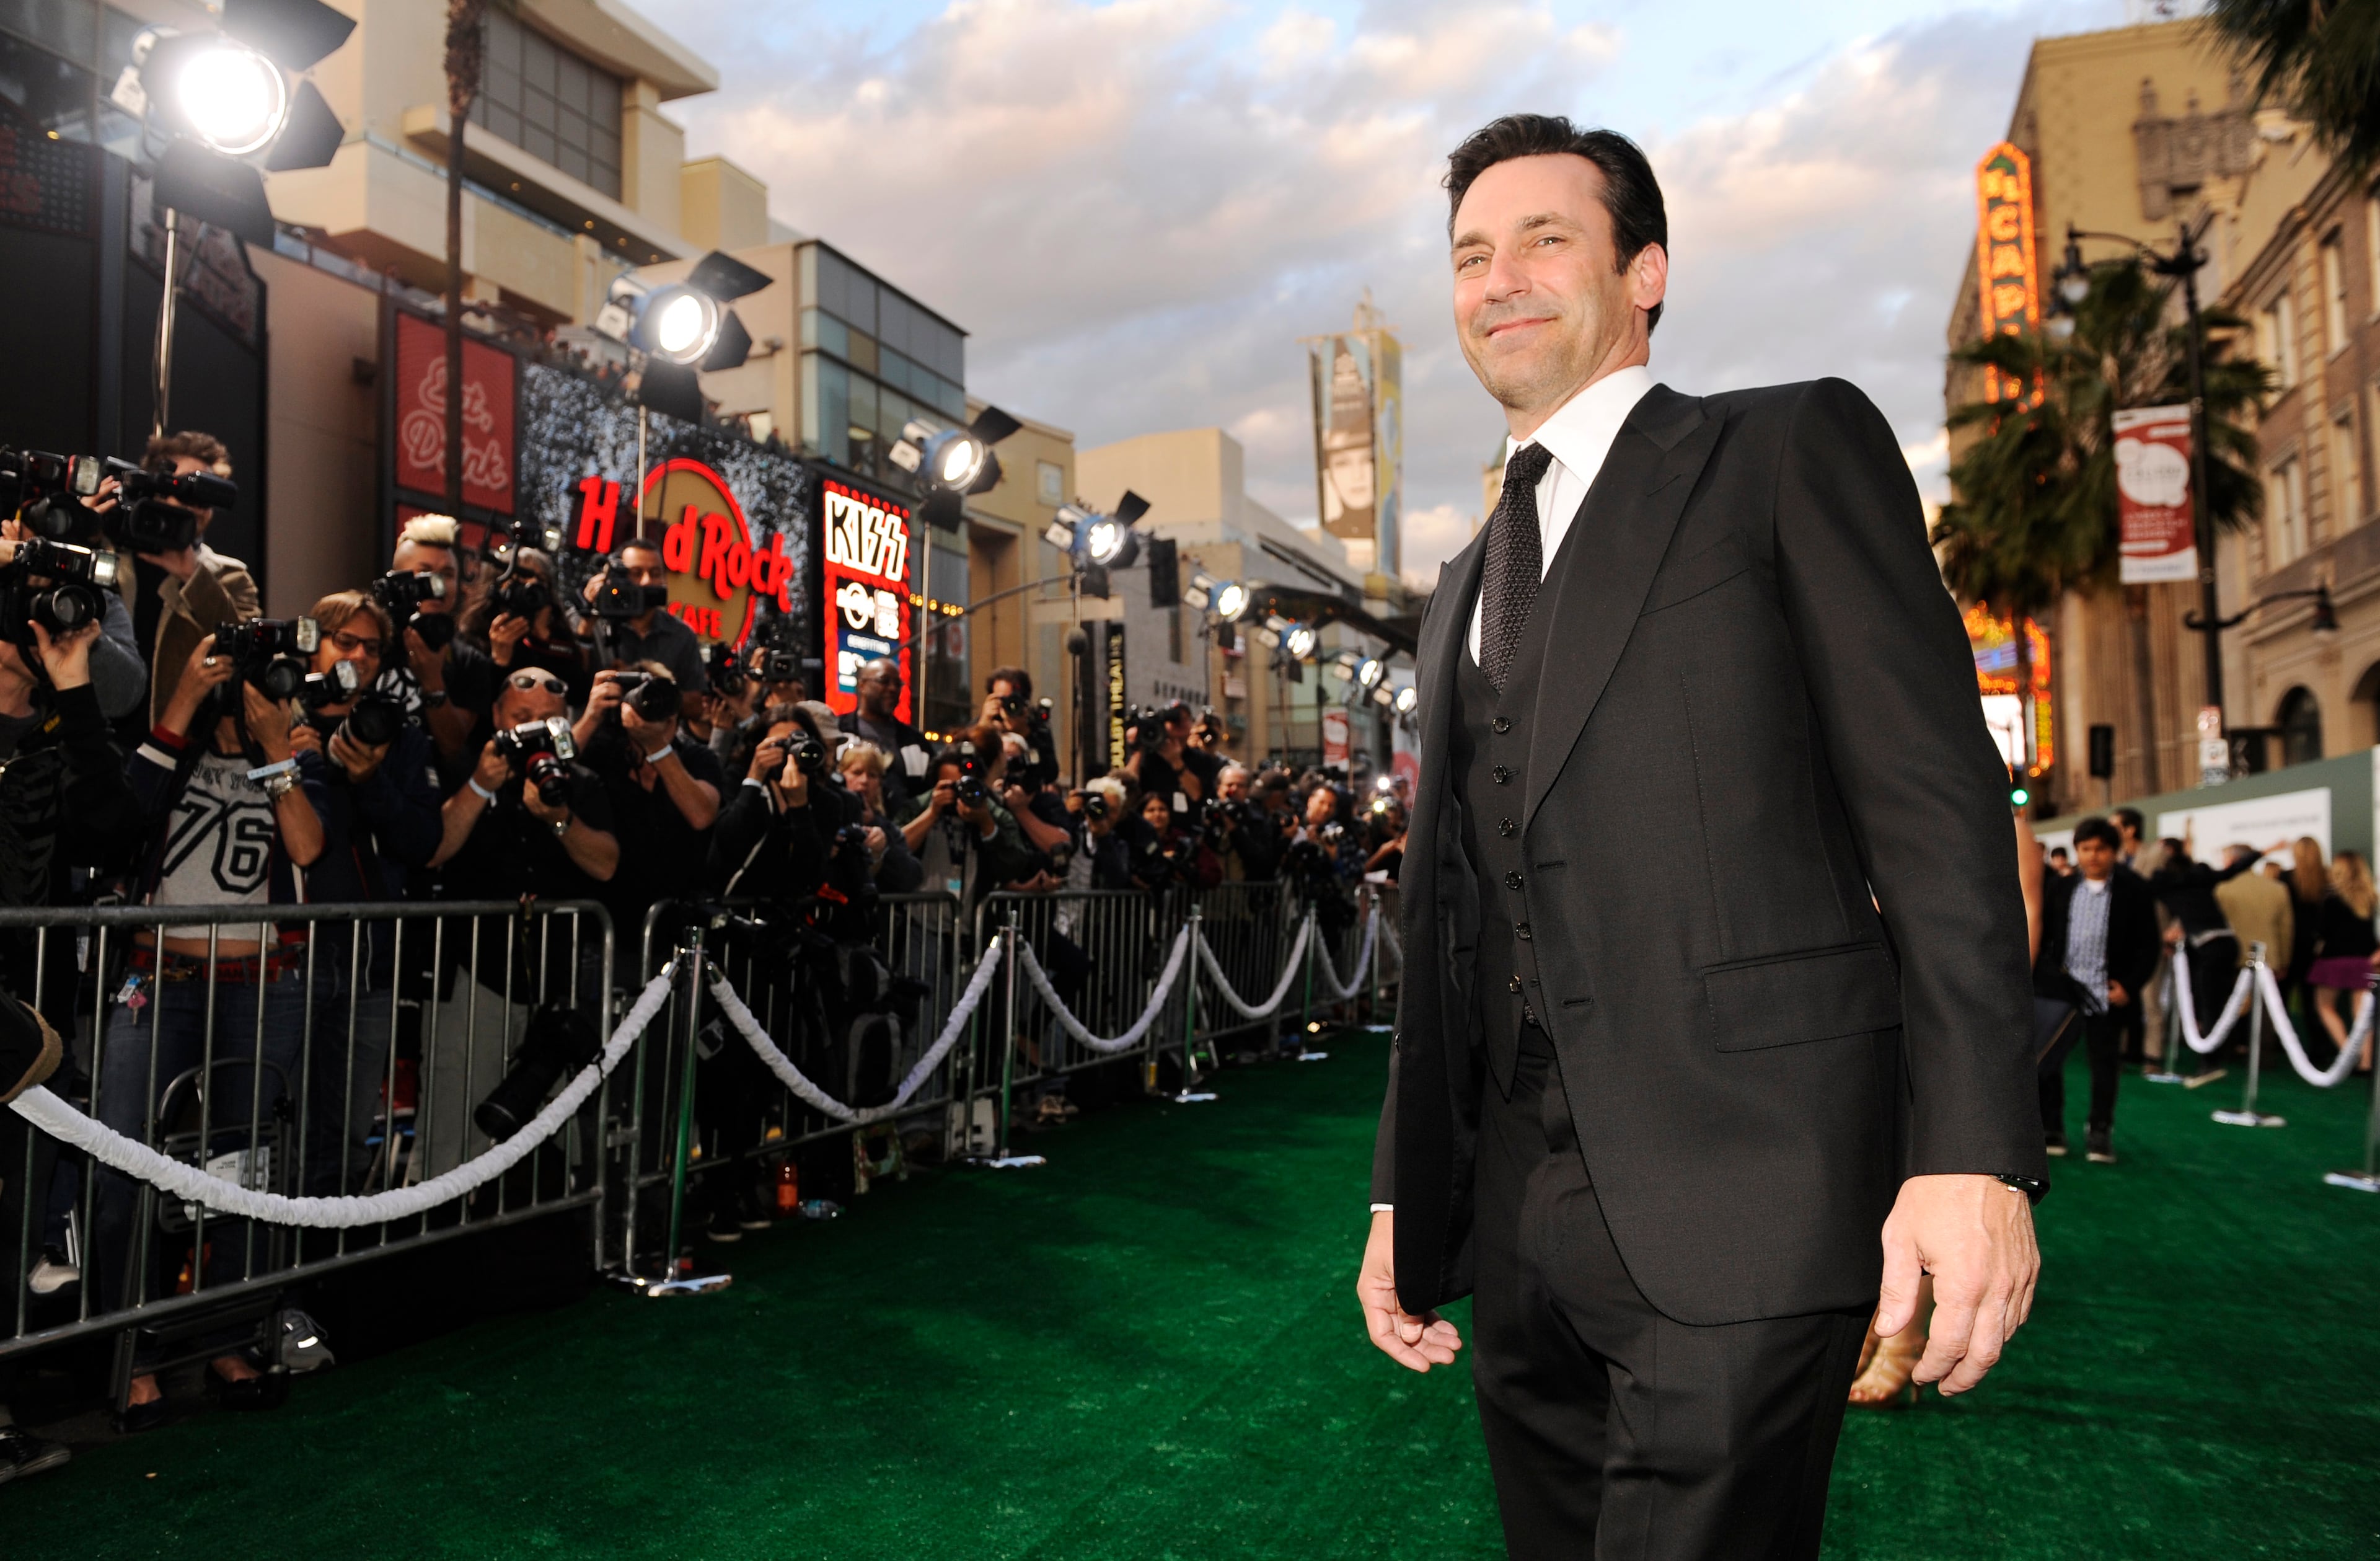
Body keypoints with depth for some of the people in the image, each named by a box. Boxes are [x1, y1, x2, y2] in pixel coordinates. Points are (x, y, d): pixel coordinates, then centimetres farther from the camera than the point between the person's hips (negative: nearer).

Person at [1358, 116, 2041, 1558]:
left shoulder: (1791, 449, 3)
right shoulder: (1464, 592, 20)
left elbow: (1937, 804, -7)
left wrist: (1972, 1153, -16)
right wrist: (1403, 1194, 16)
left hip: (1738, 1198, -6)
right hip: (1516, 1212, 6)